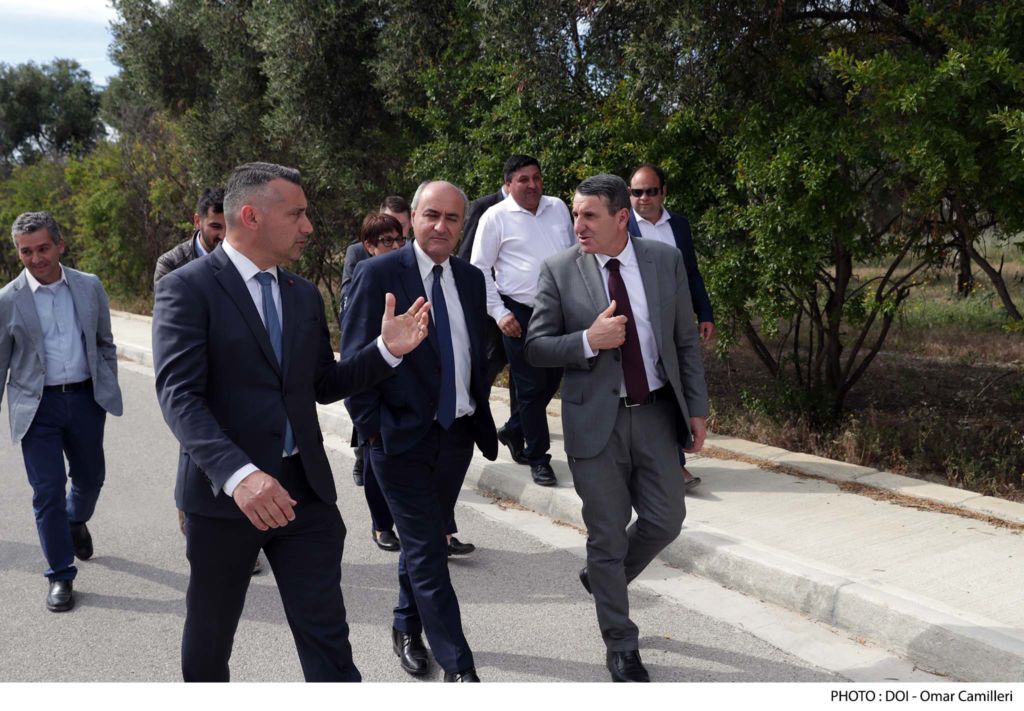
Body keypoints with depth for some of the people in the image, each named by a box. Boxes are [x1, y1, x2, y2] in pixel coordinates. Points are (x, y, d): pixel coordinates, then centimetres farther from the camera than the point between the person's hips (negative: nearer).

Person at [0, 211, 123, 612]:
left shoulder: (90, 287, 1)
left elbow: (104, 343, 11)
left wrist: (108, 391, 7)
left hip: (85, 399, 3)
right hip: (37, 406, -2)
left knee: (90, 477, 17)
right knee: (47, 492, -1)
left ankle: (75, 522, 51)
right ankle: (60, 576, 13)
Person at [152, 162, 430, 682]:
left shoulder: (305, 295, 11)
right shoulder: (186, 288, -10)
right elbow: (178, 396, -20)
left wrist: (387, 350, -1)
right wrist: (238, 474, -34)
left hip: (305, 487, 4)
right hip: (222, 491, -4)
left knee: (328, 639, 3)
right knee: (209, 637, 16)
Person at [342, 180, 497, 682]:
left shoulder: (471, 279, 7)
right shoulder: (379, 274, -10)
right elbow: (354, 358, -9)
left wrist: (481, 418, 10)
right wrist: (371, 427, -12)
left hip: (457, 434, 6)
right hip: (402, 436, -5)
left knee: (423, 541, 20)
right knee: (428, 552, -2)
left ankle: (407, 627, 41)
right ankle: (458, 667, 7)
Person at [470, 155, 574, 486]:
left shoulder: (558, 208, 8)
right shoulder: (496, 217, -5)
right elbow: (480, 269, -3)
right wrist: (499, 313, -8)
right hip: (520, 315, -5)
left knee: (552, 380, 14)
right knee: (531, 387, 0)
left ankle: (513, 430, 36)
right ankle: (538, 458, 12)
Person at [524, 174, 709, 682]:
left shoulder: (666, 260, 0)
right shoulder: (558, 272, -6)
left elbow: (686, 340, 6)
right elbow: (535, 347, -4)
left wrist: (696, 407, 4)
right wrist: (588, 341, -21)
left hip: (656, 414, 3)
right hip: (595, 420, -2)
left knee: (665, 520, 6)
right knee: (607, 534, 5)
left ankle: (603, 577, 38)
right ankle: (621, 647, 23)